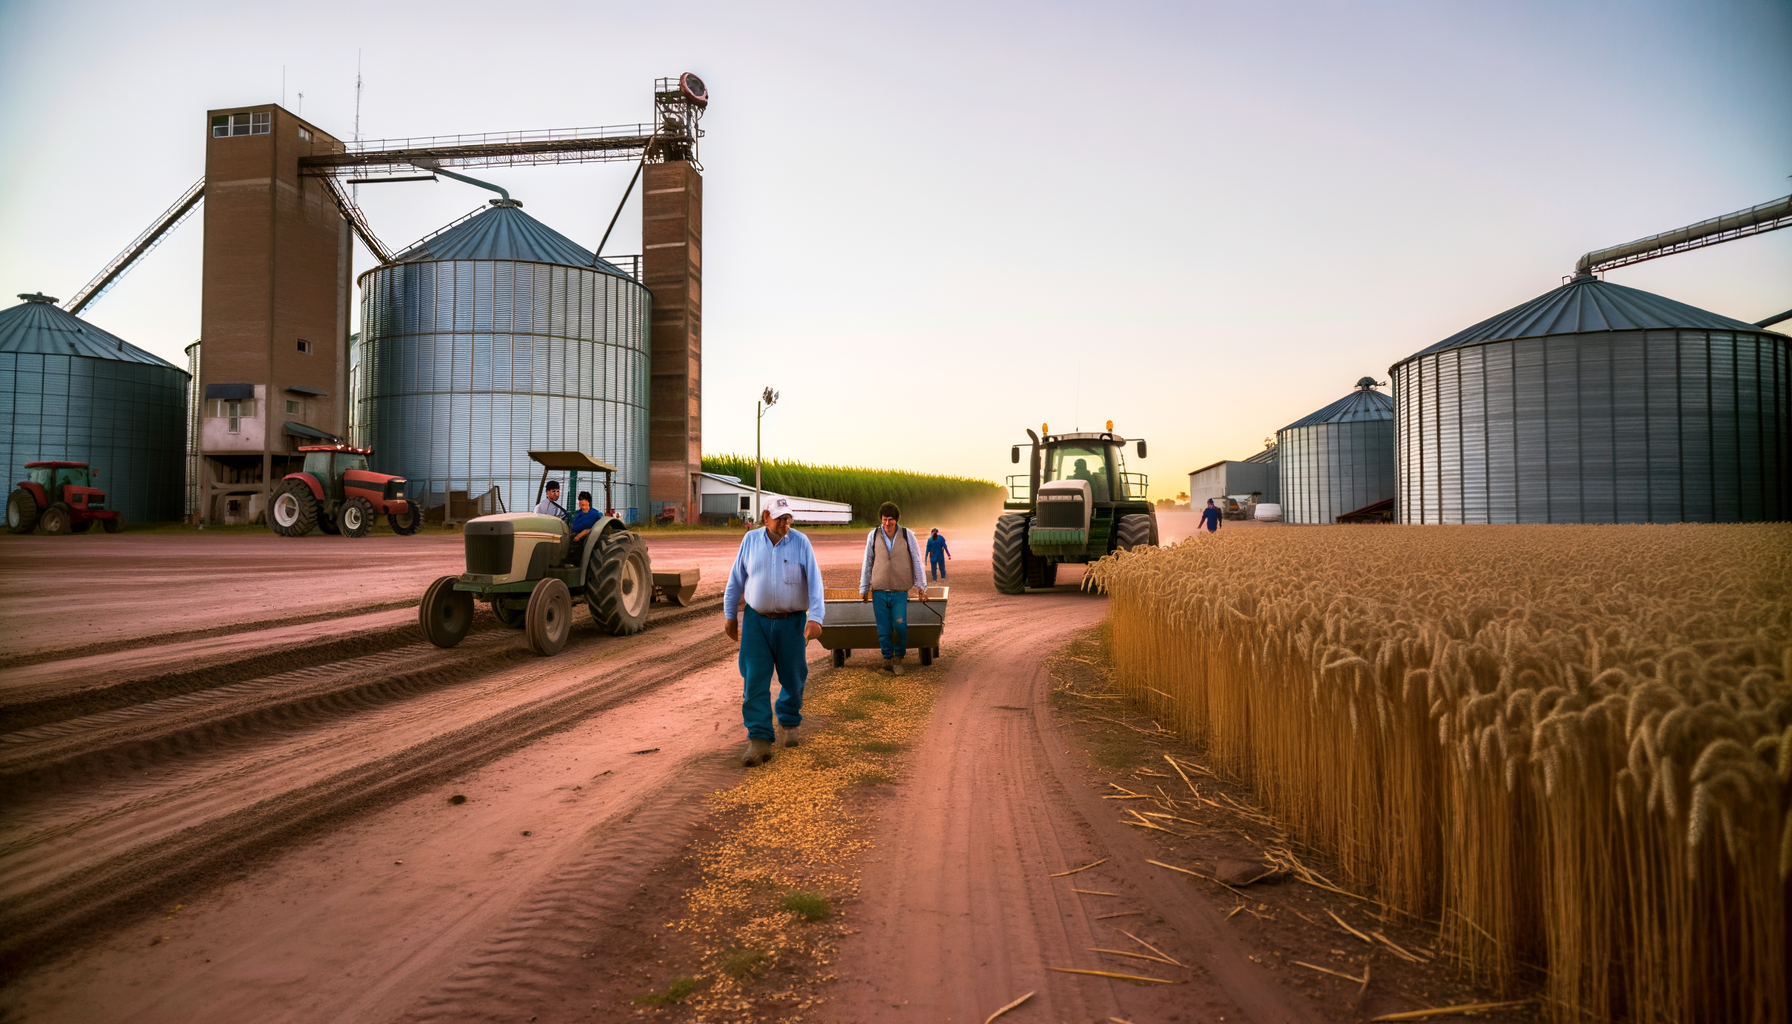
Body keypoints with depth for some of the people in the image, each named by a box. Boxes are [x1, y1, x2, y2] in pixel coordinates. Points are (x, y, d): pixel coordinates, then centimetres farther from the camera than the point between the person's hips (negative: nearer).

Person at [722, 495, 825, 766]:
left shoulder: (801, 542, -6)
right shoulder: (750, 540, 0)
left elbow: (815, 581, -11)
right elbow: (736, 580, 8)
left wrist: (815, 618, -21)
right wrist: (730, 615, 11)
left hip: (791, 621, -1)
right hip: (756, 621, 1)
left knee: (792, 677, 11)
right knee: (754, 680, -4)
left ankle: (788, 723, 35)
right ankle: (759, 739, 1)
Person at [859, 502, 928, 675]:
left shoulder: (907, 535, -2)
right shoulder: (873, 535, 1)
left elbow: (917, 562, 2)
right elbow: (867, 563, 9)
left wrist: (922, 588, 2)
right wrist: (863, 589, 11)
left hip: (900, 591, -1)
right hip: (879, 591, 1)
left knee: (900, 625, -11)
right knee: (884, 629, 2)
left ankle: (898, 657, 11)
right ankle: (887, 658, 19)